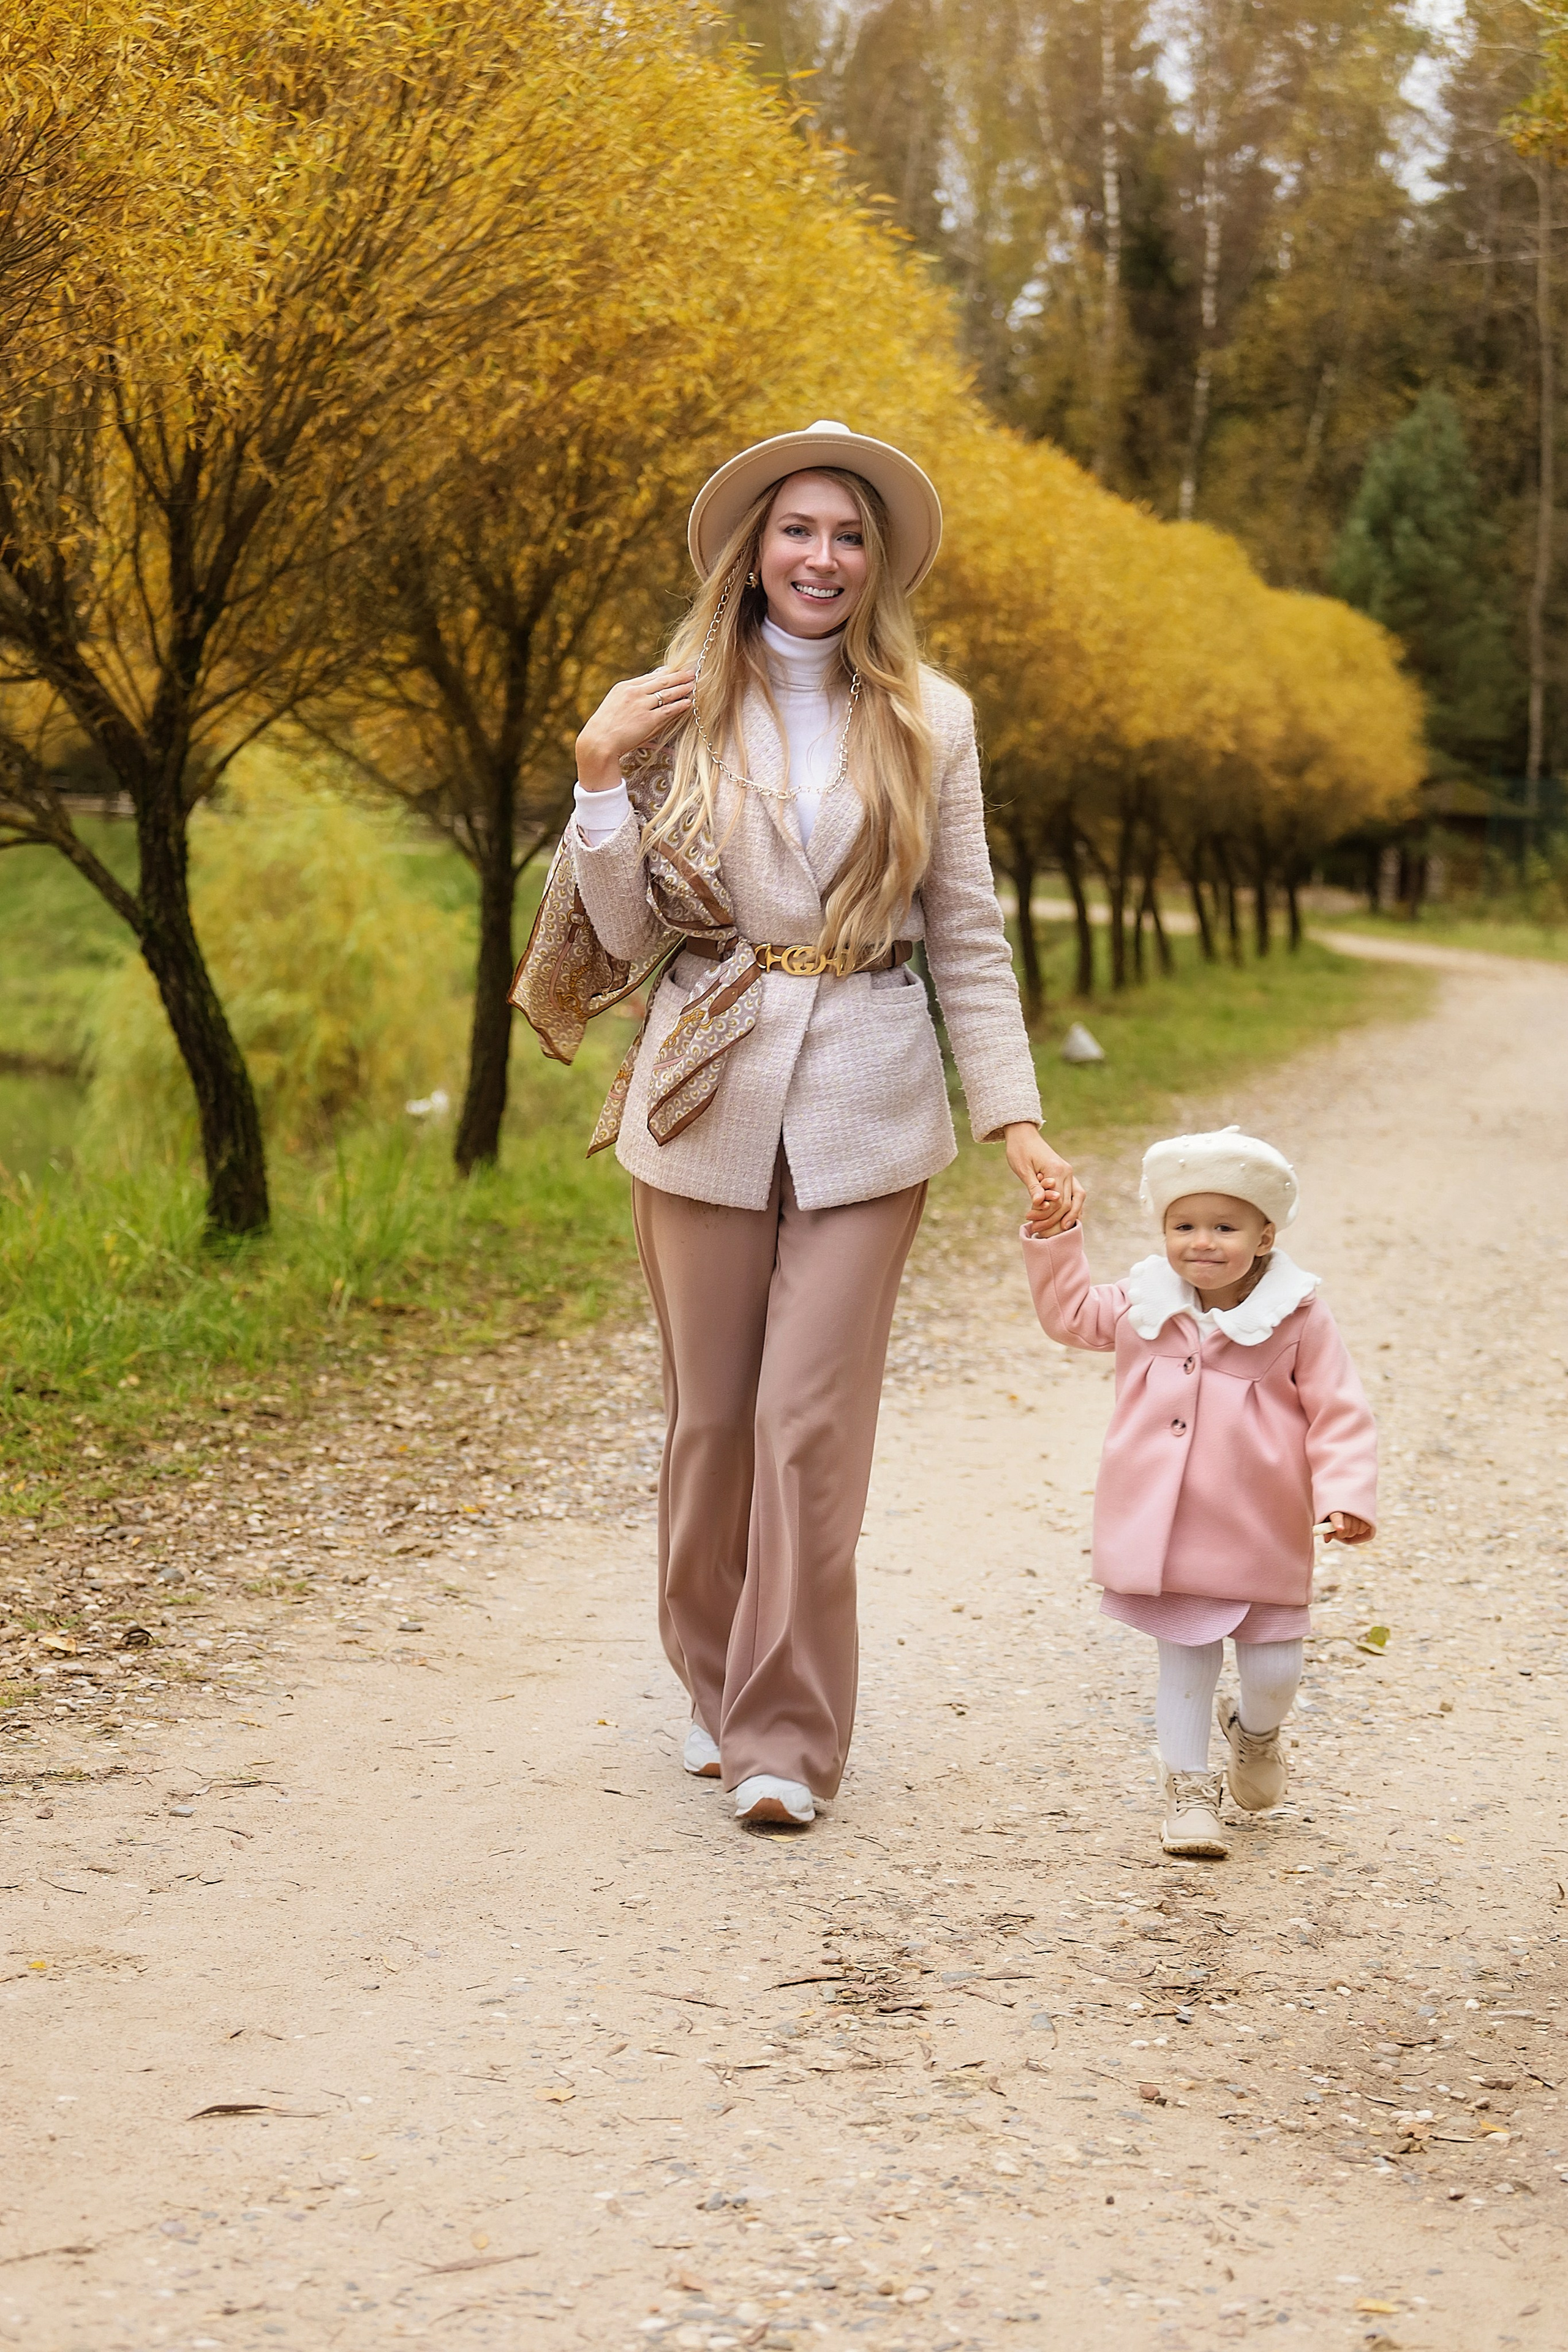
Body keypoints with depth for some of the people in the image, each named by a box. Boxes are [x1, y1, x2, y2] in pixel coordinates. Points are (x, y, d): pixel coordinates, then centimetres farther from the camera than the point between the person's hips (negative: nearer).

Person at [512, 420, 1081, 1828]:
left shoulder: (929, 722, 4)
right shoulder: (677, 712, 3)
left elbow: (968, 936, 6)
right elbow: (628, 934, 2)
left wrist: (1015, 1117, -1)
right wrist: (600, 780, -10)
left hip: (864, 1109, -1)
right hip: (708, 1102, 1)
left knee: (811, 1422, -6)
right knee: (712, 1417, 9)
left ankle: (788, 1737, 3)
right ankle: (716, 1687, 29)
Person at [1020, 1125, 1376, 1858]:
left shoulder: (1298, 1320, -8)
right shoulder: (1142, 1305, 2)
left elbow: (1339, 1414, -7)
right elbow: (1070, 1313, 21)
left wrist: (1346, 1497, -17)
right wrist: (1053, 1243, 10)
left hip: (1262, 1533, -2)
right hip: (1163, 1530, 2)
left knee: (1274, 1670, 5)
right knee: (1185, 1659, 7)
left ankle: (1256, 1734, 39)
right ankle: (1189, 1790, 20)